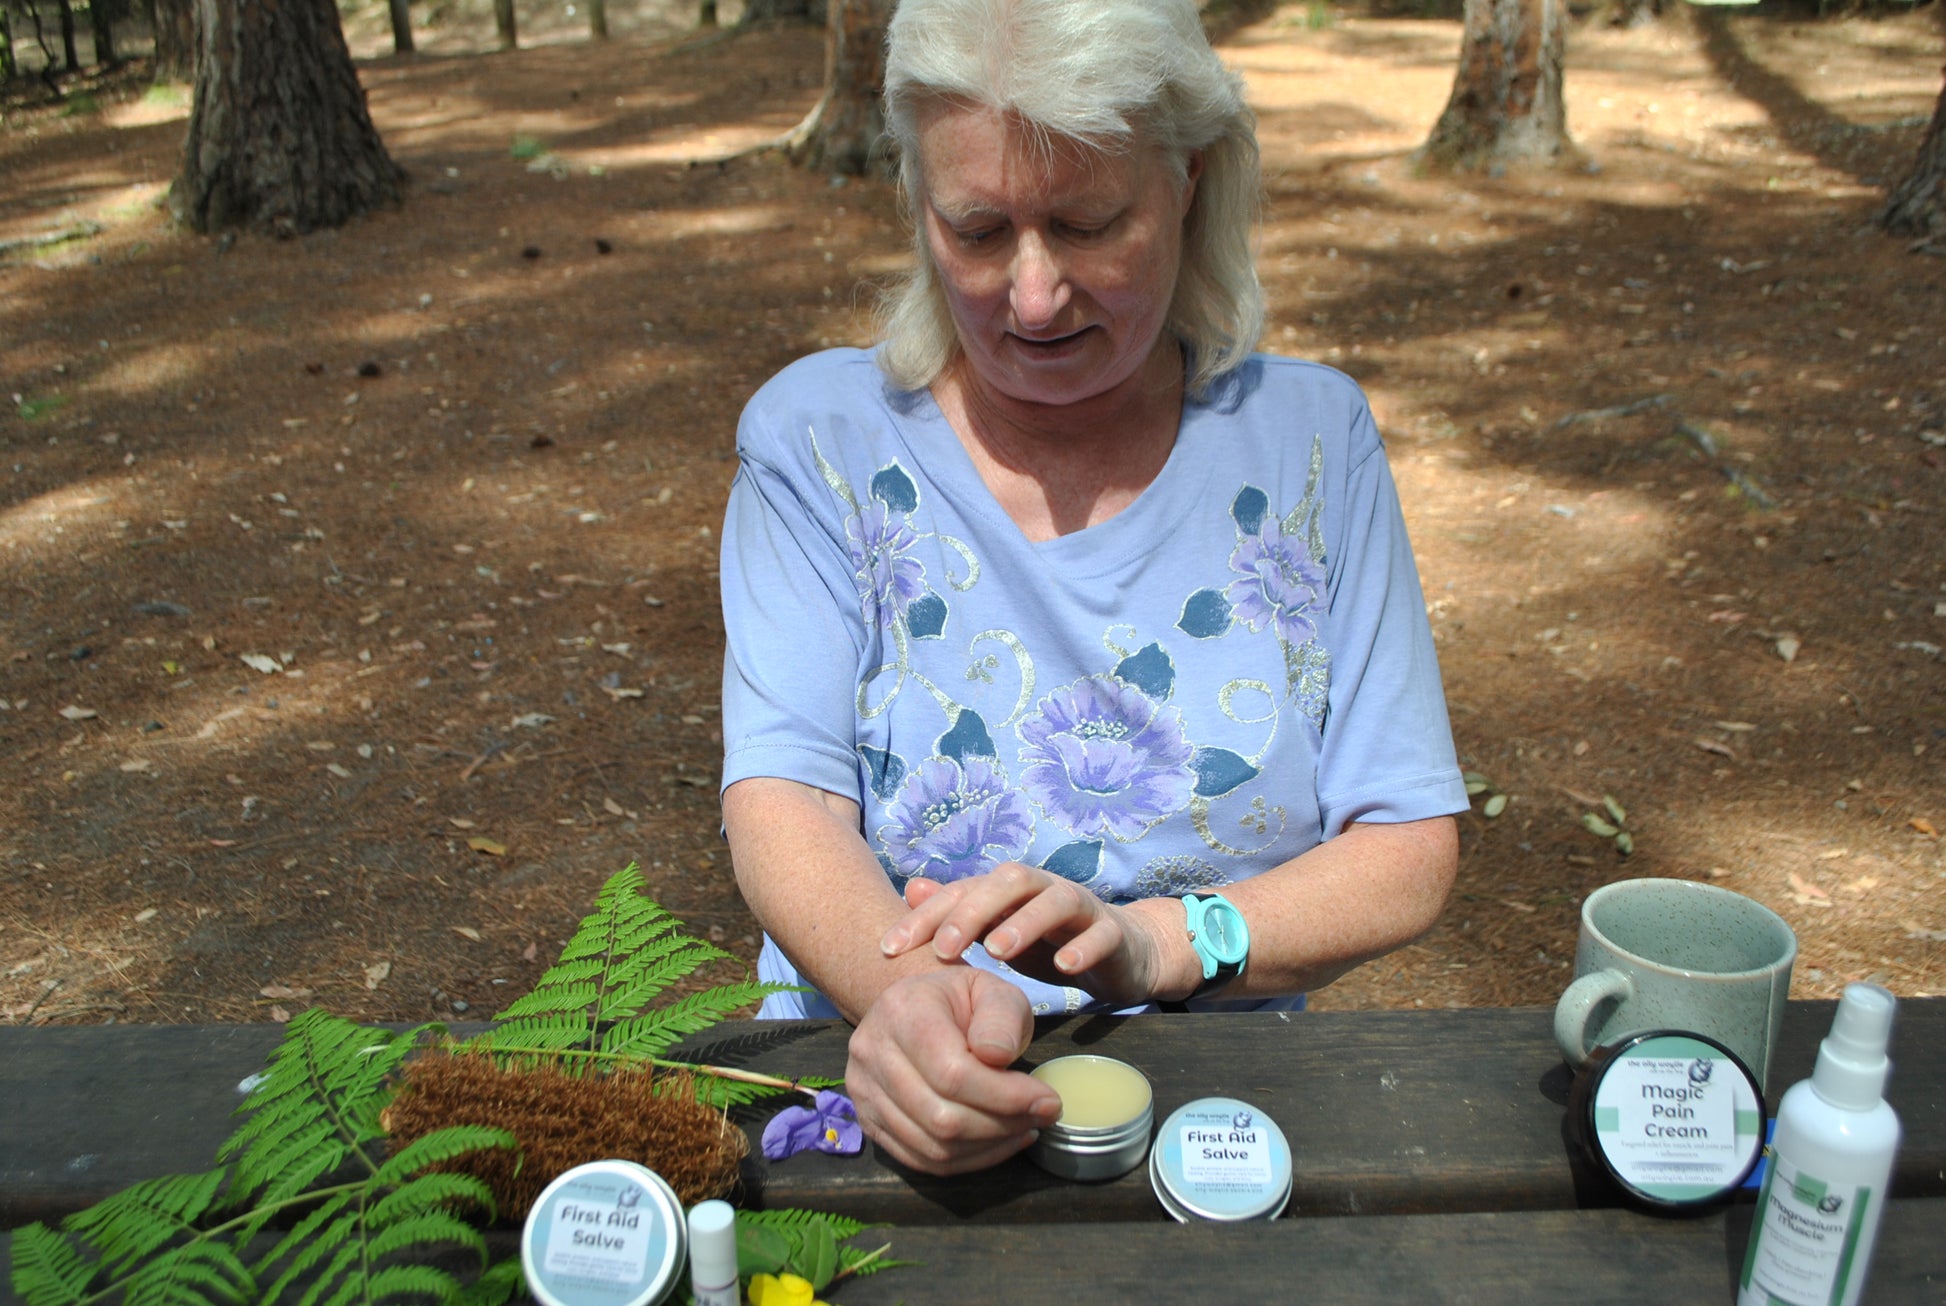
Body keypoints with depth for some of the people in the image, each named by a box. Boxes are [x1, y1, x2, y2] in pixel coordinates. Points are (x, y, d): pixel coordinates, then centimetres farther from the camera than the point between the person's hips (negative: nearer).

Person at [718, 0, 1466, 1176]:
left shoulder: (1308, 435, 1)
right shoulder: (821, 436, -1)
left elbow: (1412, 853, -2)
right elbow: (782, 802, -10)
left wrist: (1149, 942, -19)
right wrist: (903, 991, -31)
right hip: (874, 1094, 0)